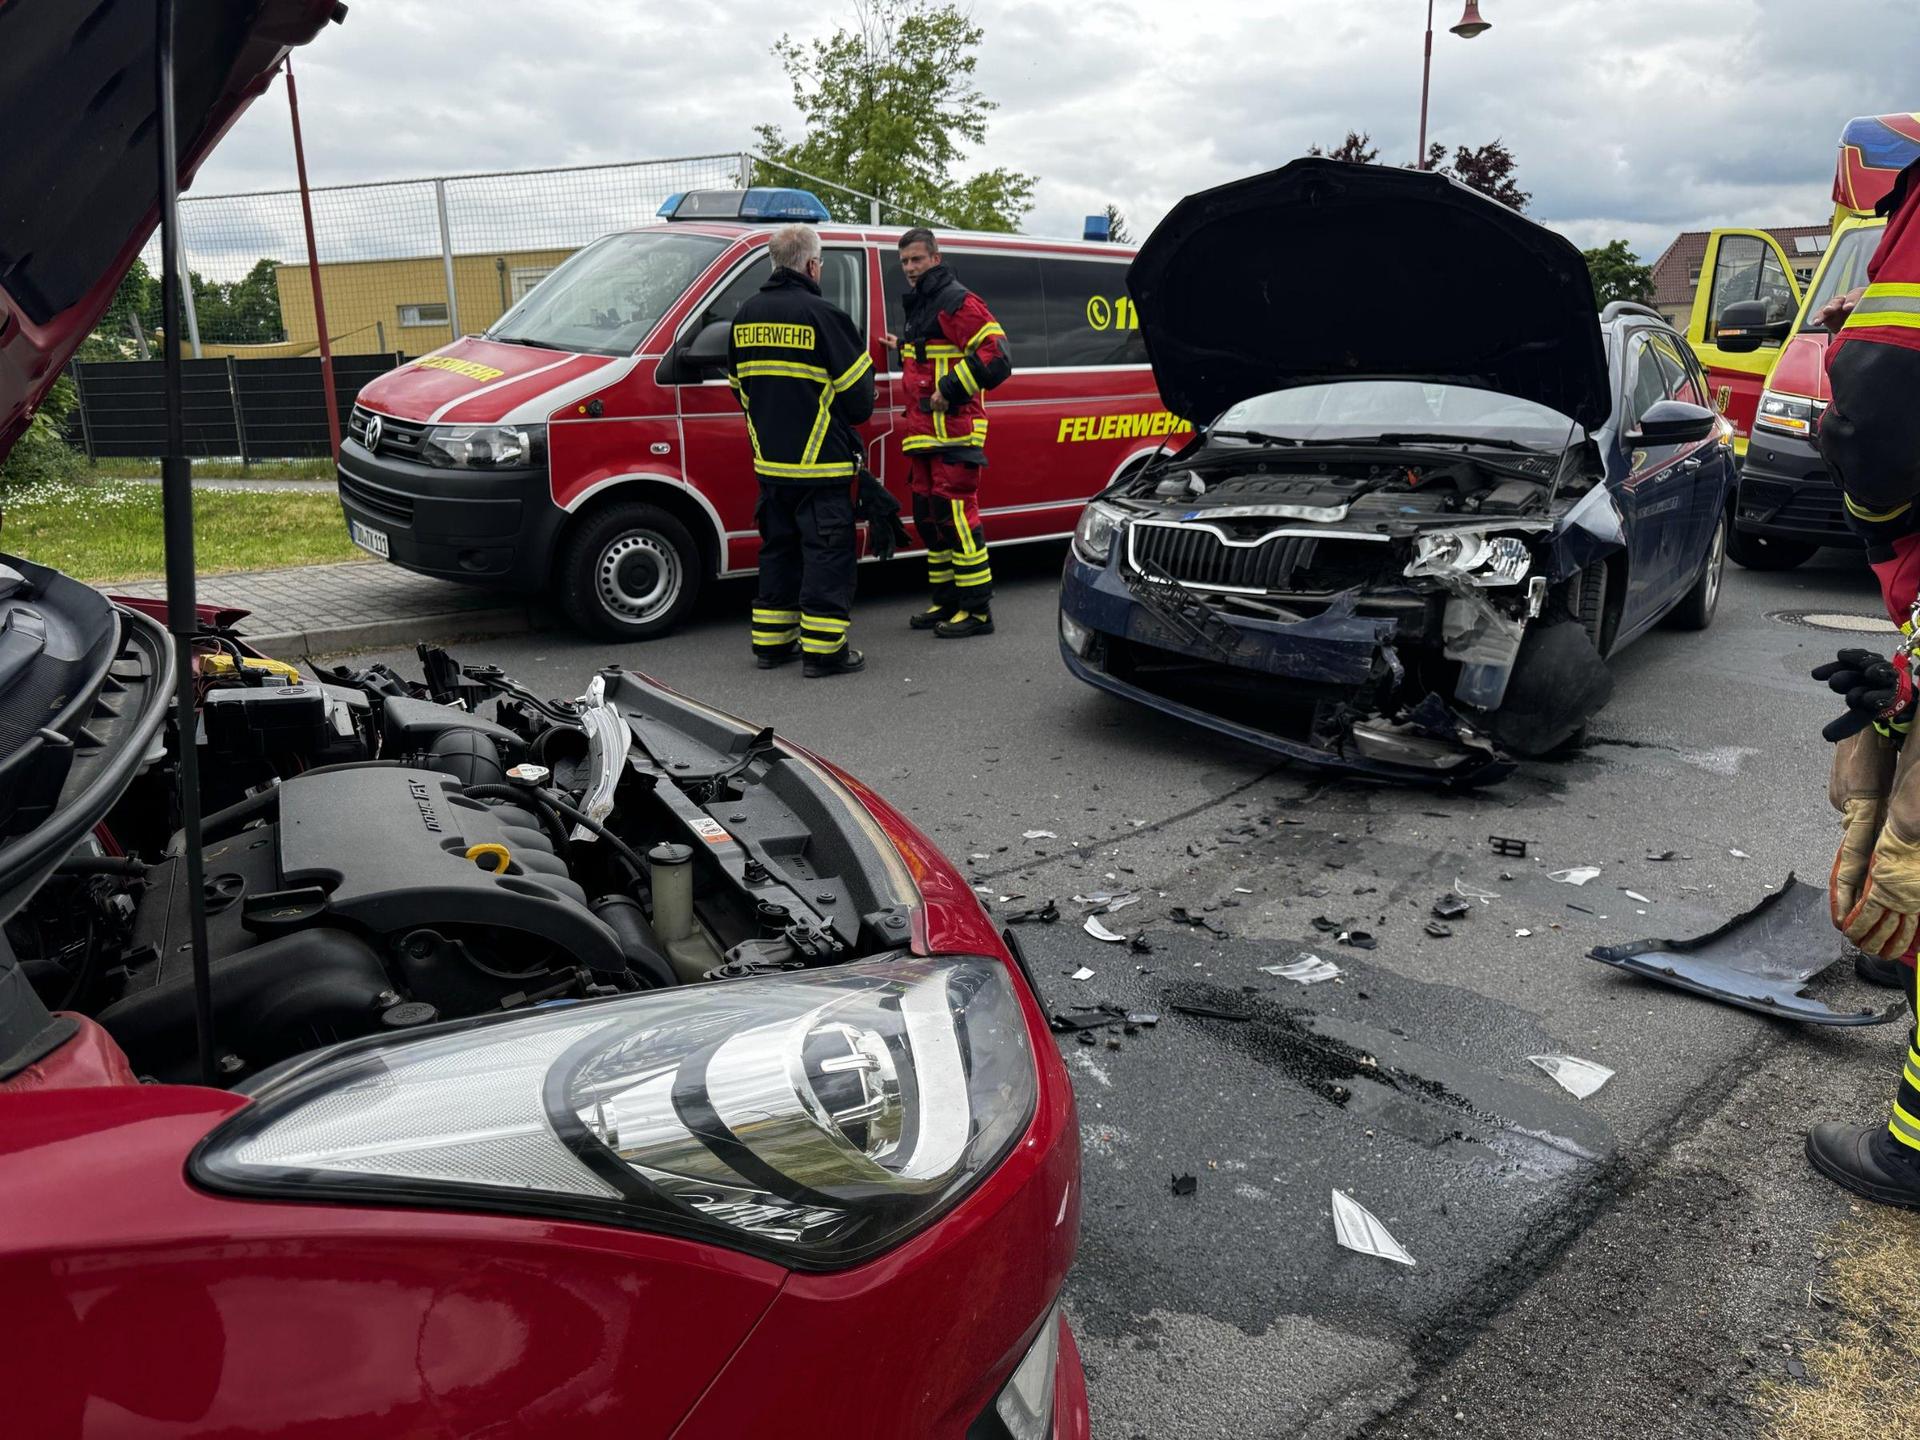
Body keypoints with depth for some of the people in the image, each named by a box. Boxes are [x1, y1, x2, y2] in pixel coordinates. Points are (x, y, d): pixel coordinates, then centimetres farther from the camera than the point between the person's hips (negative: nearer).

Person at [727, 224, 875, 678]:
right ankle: (823, 650, 0)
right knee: (828, 554, 0)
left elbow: (740, 387, 17)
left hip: (769, 462, 7)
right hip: (820, 464, -7)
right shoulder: (824, 315, -13)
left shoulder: (746, 315, 8)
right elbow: (858, 394, -9)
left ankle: (770, 641, 22)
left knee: (778, 549, 17)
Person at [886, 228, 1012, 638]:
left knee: (956, 516, -11)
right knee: (929, 518, 13)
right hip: (924, 435, 10)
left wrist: (951, 390, -20)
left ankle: (977, 610, -7)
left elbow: (997, 356, -20)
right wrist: (904, 347, 24)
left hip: (954, 434, -10)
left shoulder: (956, 301, -11)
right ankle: (946, 602, 22)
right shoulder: (918, 305, 20)